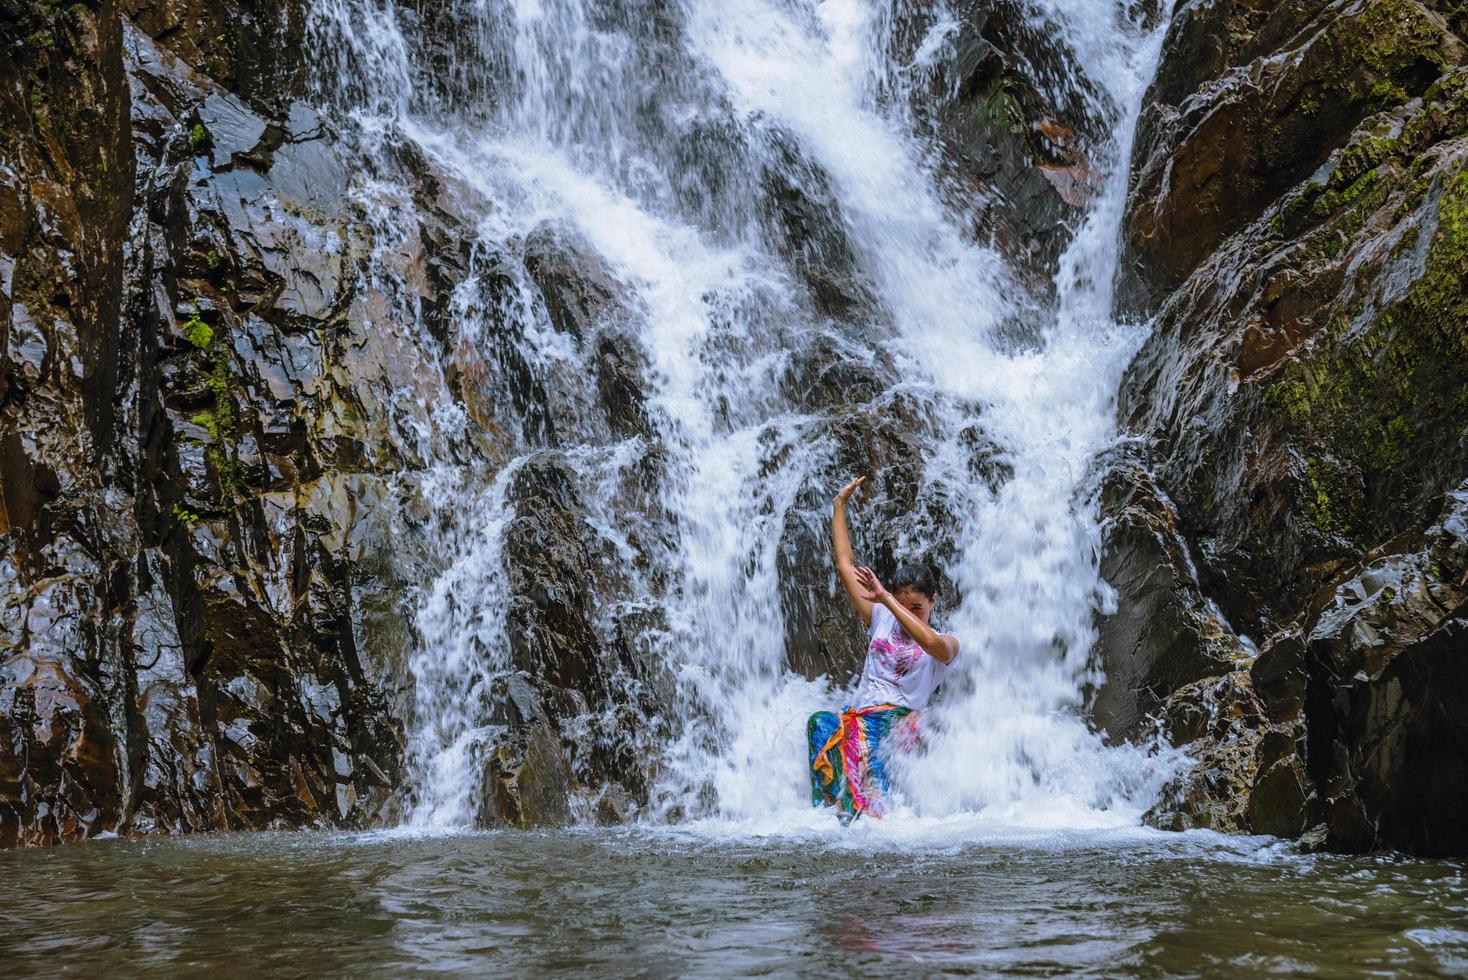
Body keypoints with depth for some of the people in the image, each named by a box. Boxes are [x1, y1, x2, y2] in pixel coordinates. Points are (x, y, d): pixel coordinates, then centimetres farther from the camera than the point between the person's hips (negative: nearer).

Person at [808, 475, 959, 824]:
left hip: (897, 720, -4)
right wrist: (839, 505, 25)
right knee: (819, 723, -33)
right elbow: (845, 566, 24)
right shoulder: (881, 620, 22)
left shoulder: (946, 644, 7)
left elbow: (931, 643, -21)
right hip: (858, 714, 5)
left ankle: (867, 816, -53)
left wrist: (885, 599, -19)